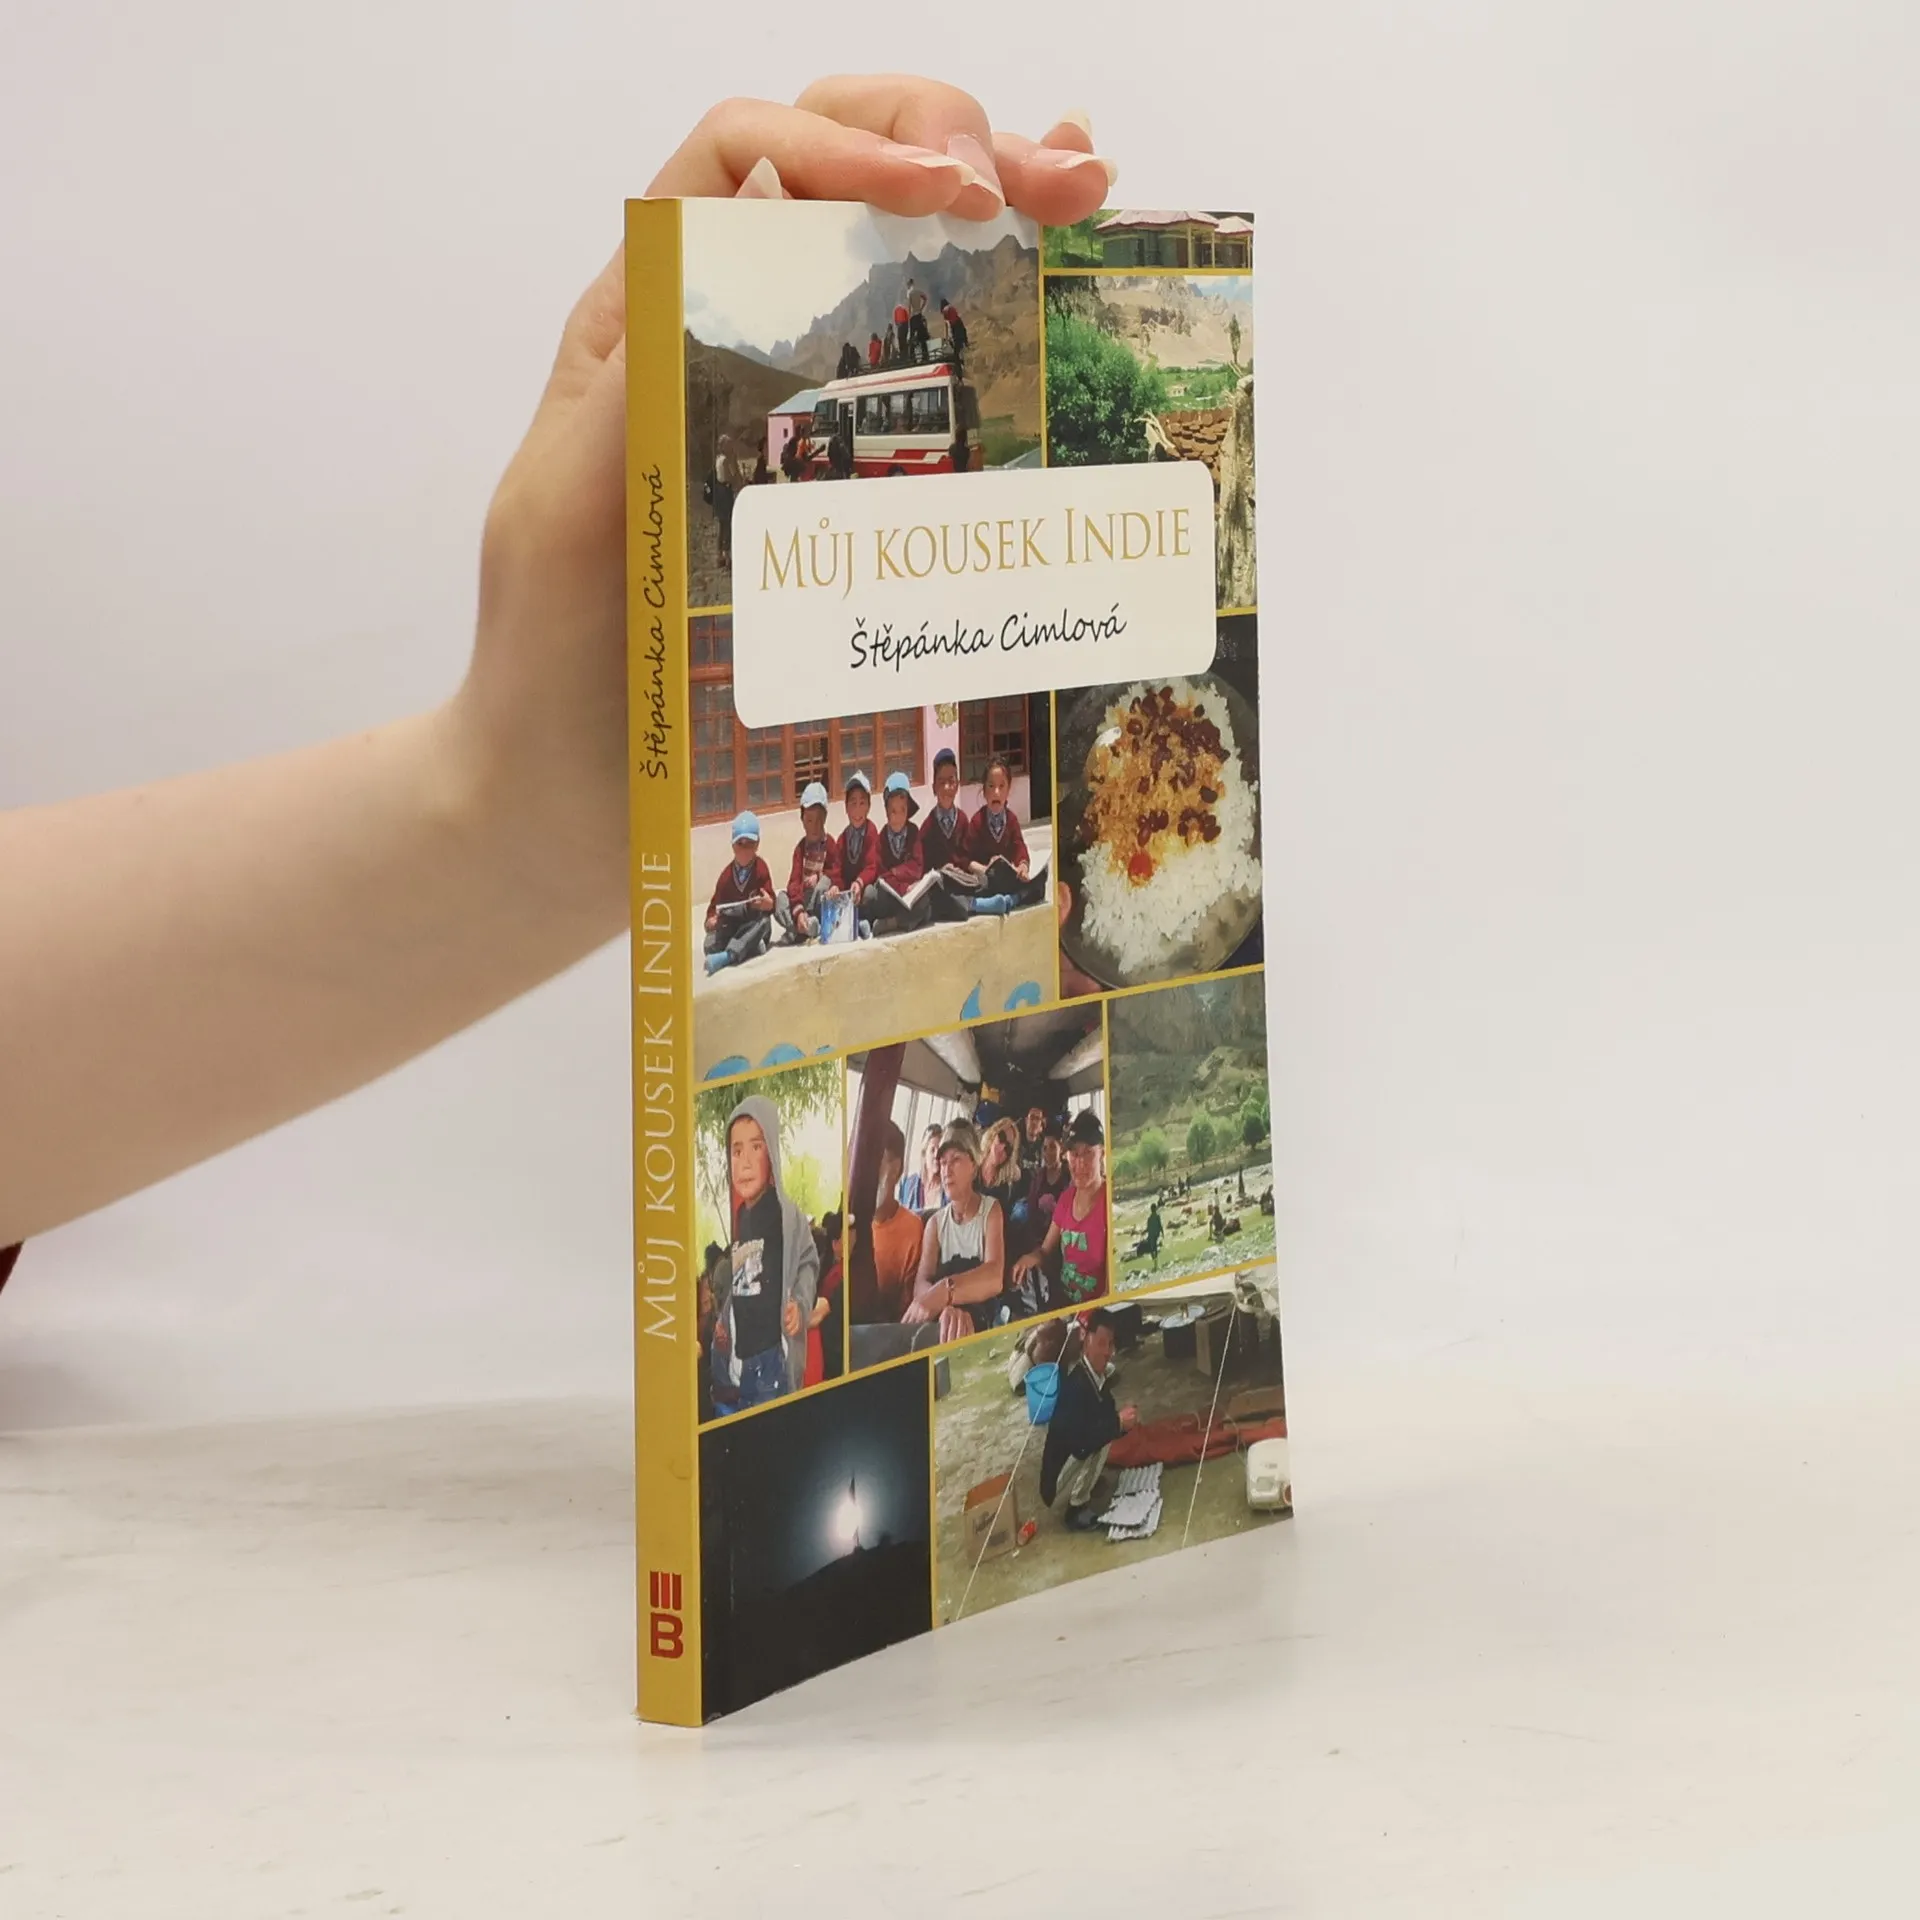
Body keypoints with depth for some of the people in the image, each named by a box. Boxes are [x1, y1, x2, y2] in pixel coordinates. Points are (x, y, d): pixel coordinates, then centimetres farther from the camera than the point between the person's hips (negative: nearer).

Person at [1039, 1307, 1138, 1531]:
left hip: (1073, 1468, 8)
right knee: (1098, 1439, -24)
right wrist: (1118, 1423, -30)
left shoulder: (1101, 1376, -2)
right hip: (1056, 1480, -8)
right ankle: (1077, 1507, -11)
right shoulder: (1076, 1383, -27)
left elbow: (1106, 1420, 7)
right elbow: (1079, 1442, -35)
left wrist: (1125, 1419, -13)